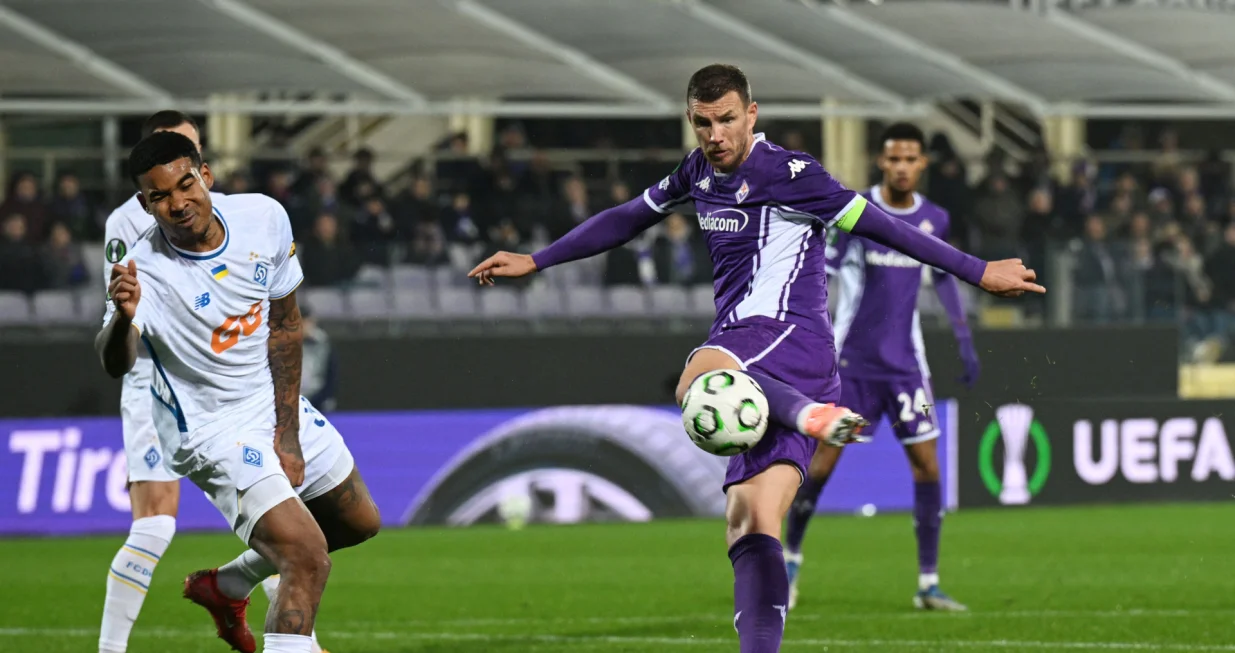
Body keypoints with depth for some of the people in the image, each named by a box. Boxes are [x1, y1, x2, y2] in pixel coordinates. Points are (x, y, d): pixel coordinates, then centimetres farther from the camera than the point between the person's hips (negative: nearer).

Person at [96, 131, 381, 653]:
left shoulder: (265, 218, -12)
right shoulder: (145, 271, -26)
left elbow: (284, 323, 1)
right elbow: (115, 364, -40)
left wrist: (287, 433, -2)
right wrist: (122, 318, -63)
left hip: (278, 404, 7)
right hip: (213, 430, -7)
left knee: (359, 522, 22)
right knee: (307, 556, -22)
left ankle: (226, 586, 37)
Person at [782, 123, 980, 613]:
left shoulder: (934, 220, 3)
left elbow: (945, 278, 19)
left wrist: (965, 342, 16)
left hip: (904, 362, 3)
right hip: (851, 360, -3)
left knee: (926, 463, -4)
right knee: (823, 461, -2)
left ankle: (928, 584, 2)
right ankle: (790, 558, 21)